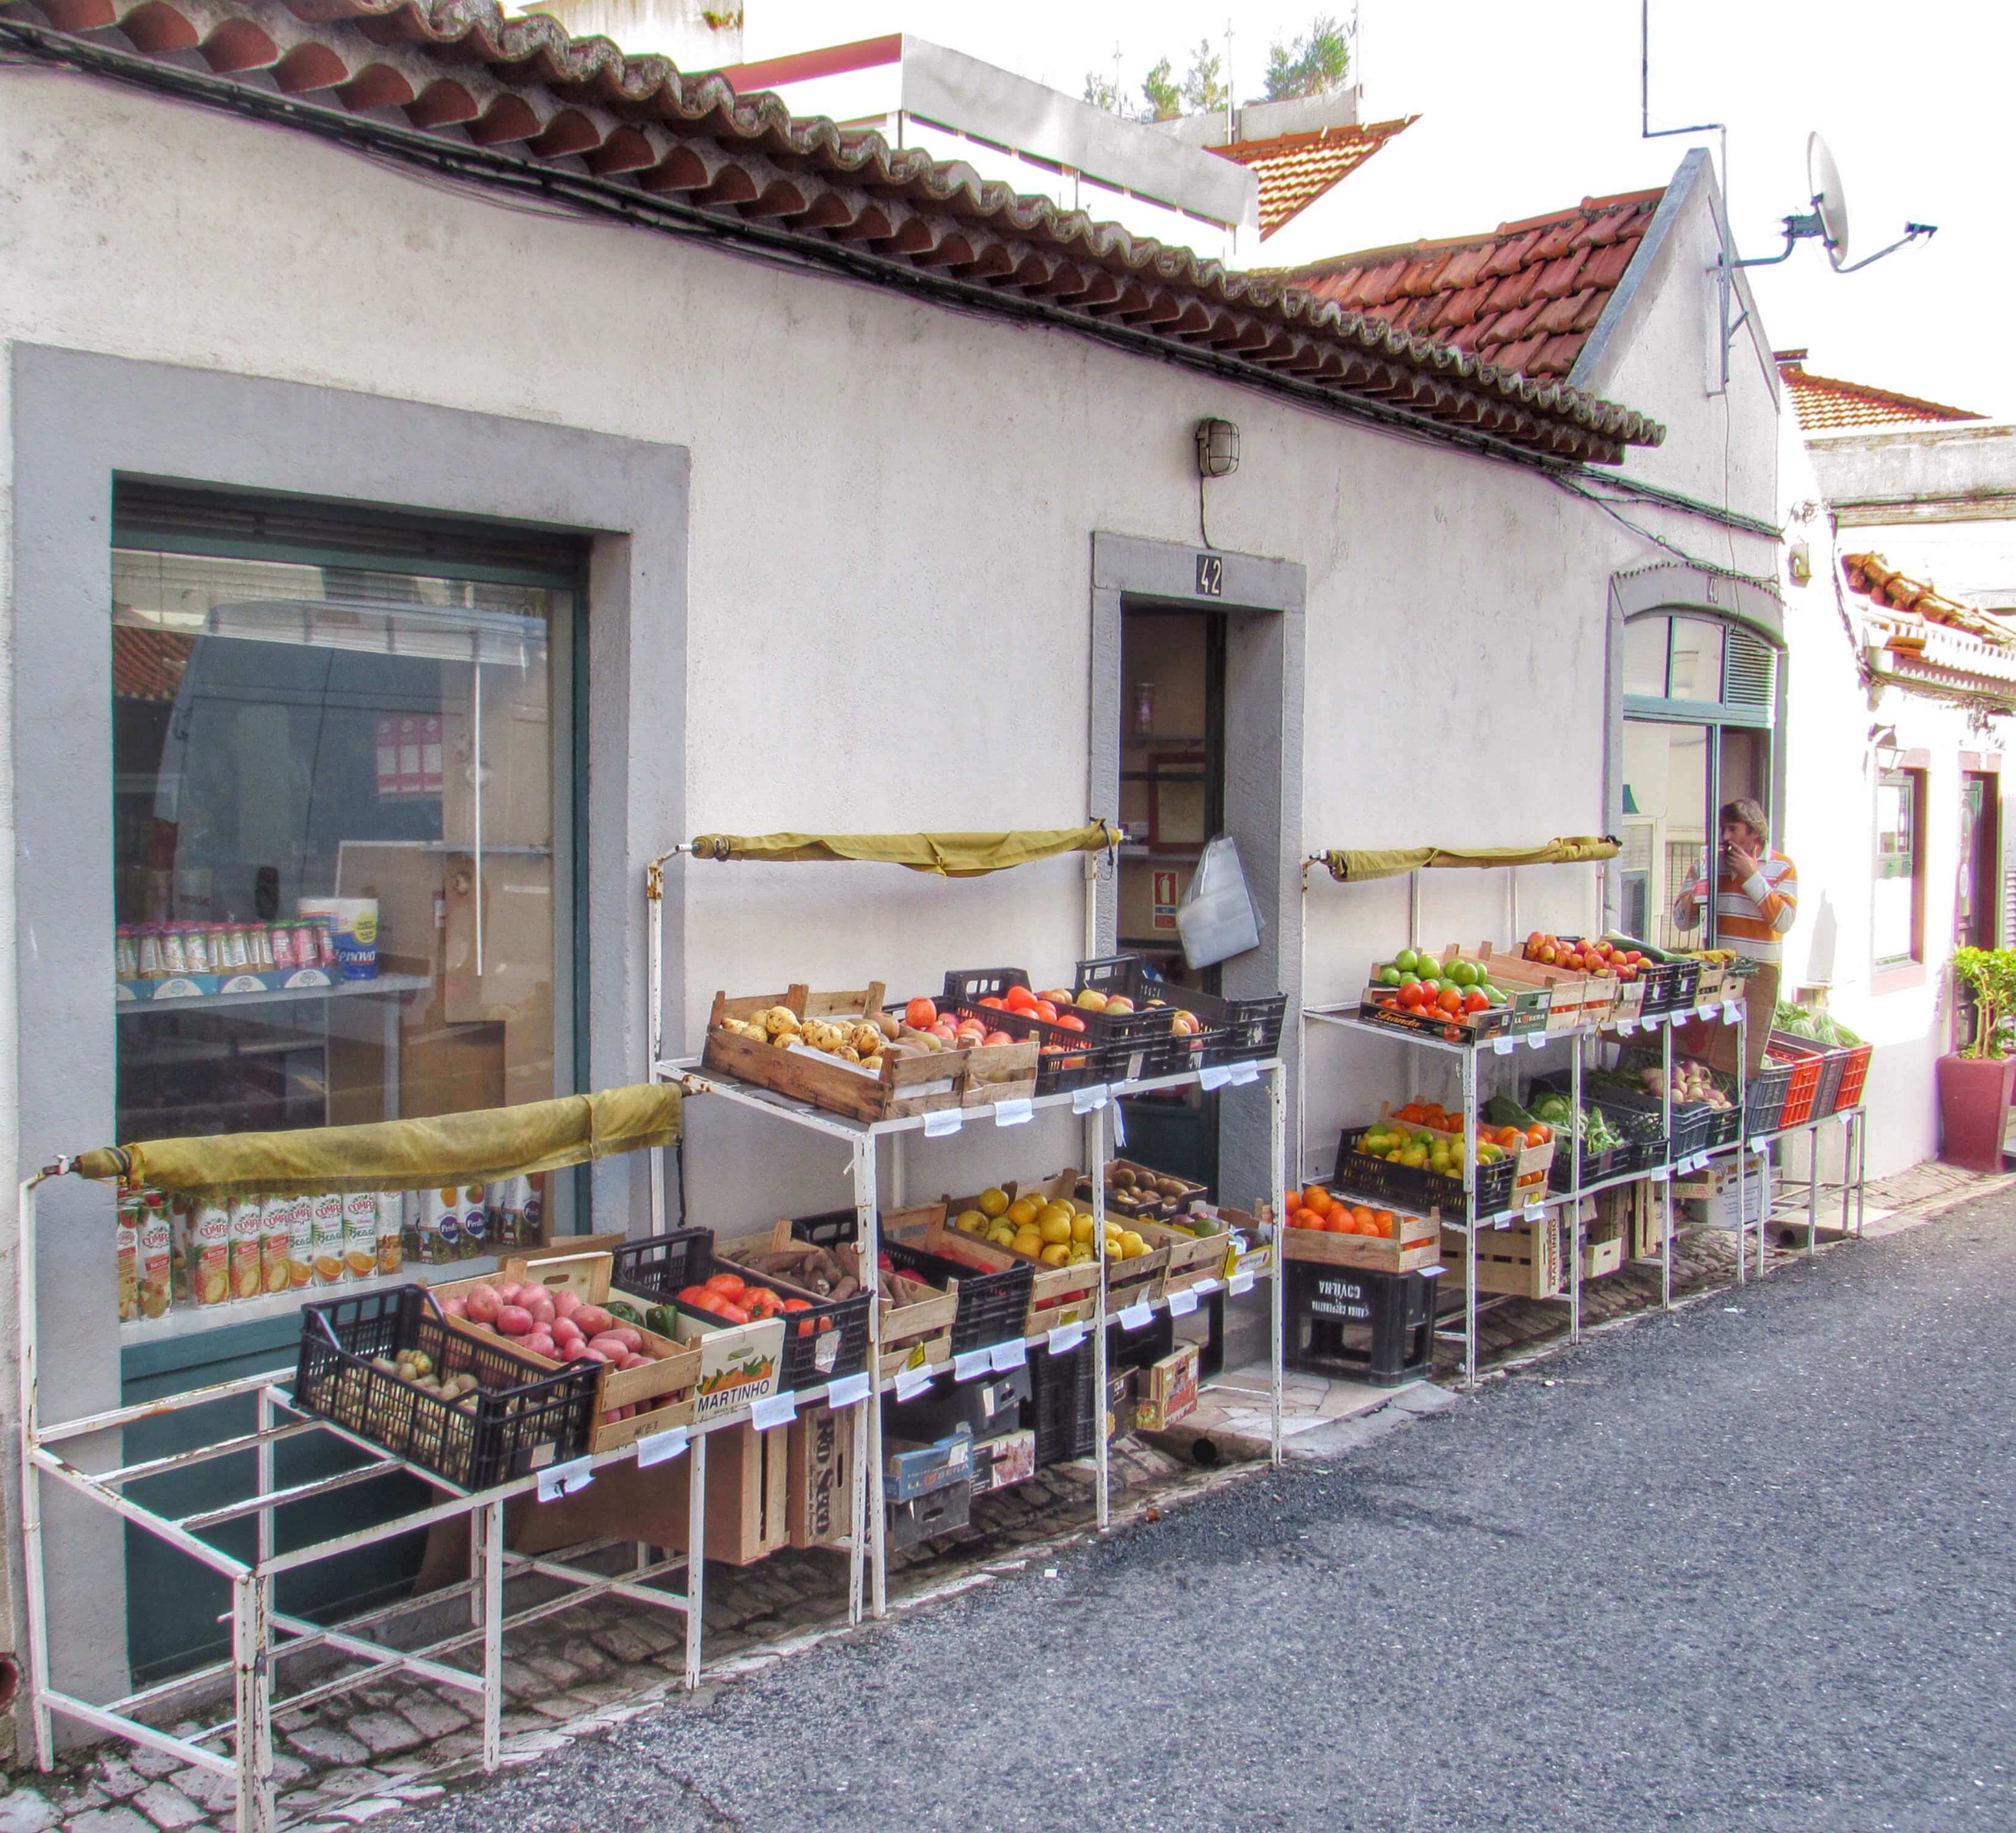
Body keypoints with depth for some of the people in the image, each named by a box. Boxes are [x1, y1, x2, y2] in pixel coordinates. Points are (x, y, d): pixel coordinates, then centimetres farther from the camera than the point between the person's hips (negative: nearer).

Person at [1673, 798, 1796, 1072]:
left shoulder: (1782, 868, 3)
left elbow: (1784, 921, -12)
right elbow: (1682, 920, 7)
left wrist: (1752, 876, -12)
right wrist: (1701, 879, -7)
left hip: (1759, 972, -3)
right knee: (1705, 1052, -2)